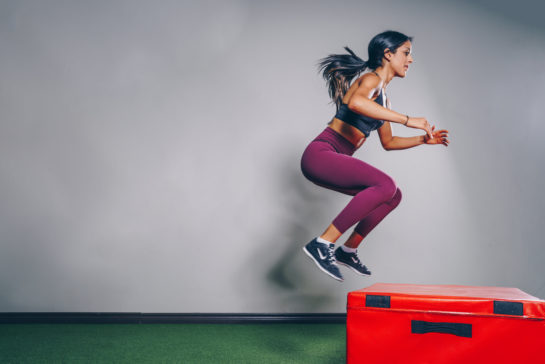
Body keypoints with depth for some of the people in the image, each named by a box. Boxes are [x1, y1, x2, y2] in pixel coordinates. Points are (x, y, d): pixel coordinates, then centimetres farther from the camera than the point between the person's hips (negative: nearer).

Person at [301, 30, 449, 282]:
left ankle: (348, 250, 16)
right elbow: (356, 102, -32)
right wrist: (406, 119, -31)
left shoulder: (383, 97, 21)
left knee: (393, 195, 12)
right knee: (385, 185, -24)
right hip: (321, 154, -10)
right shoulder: (371, 79, -7)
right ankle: (322, 244, -22)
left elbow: (388, 142, 29)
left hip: (334, 161, 10)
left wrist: (423, 139, 18)